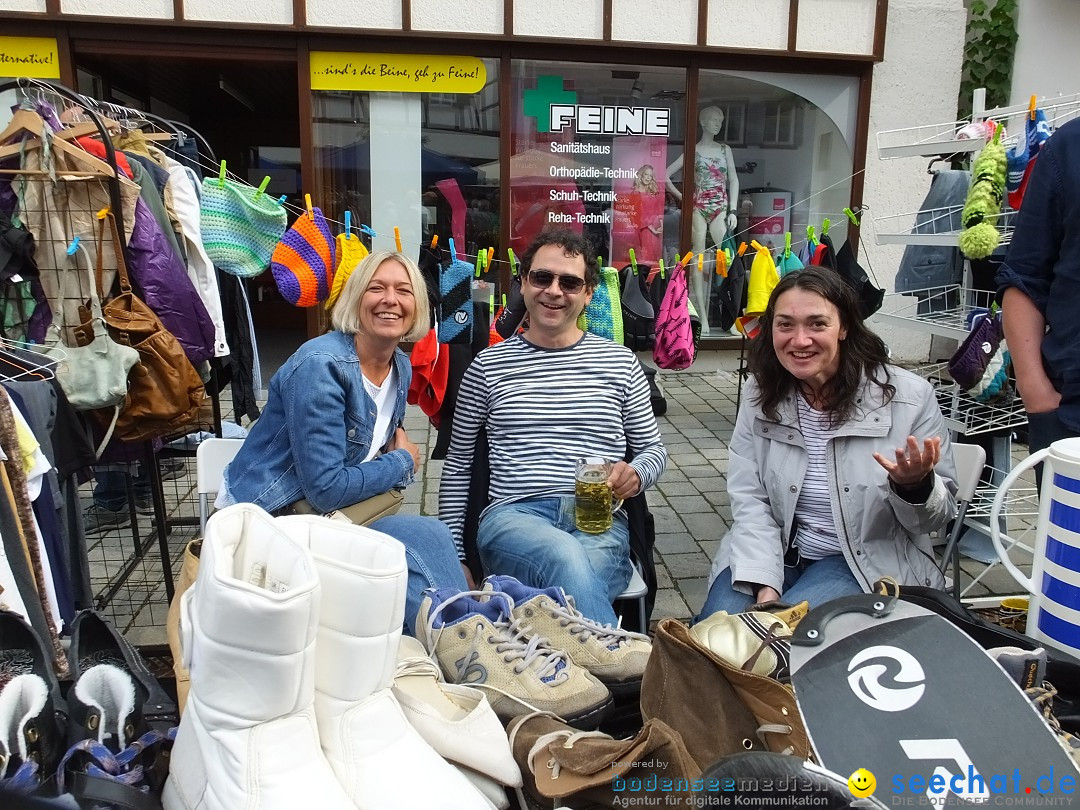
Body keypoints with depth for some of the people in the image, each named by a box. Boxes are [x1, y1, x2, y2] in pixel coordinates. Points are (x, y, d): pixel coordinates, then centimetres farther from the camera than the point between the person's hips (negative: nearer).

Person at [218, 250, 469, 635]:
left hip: (331, 515, 7)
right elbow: (326, 489, -25)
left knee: (451, 572, -15)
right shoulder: (322, 365, -22)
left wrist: (400, 454, -7)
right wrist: (402, 462, -11)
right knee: (427, 538, -23)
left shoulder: (402, 367, 3)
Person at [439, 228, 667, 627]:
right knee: (567, 558, -37)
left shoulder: (620, 361, 13)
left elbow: (653, 448, 20)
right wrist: (453, 556, 11)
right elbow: (458, 464, 16)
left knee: (571, 578, -36)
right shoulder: (489, 365, 11)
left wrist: (636, 474, -6)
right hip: (512, 516, 0)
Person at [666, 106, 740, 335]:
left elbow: (733, 180, 11)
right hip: (698, 208, -2)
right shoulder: (693, 150, 7)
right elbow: (666, 174, 5)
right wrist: (680, 196, 0)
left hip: (721, 209, 2)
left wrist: (732, 211, 2)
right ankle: (702, 317, -3)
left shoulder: (725, 149, 16)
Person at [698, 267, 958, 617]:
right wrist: (765, 585, -20)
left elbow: (939, 515, -4)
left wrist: (915, 484, -28)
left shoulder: (910, 397, -12)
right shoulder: (760, 396, -3)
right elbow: (750, 500, -6)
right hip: (774, 551, 3)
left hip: (868, 562, -2)